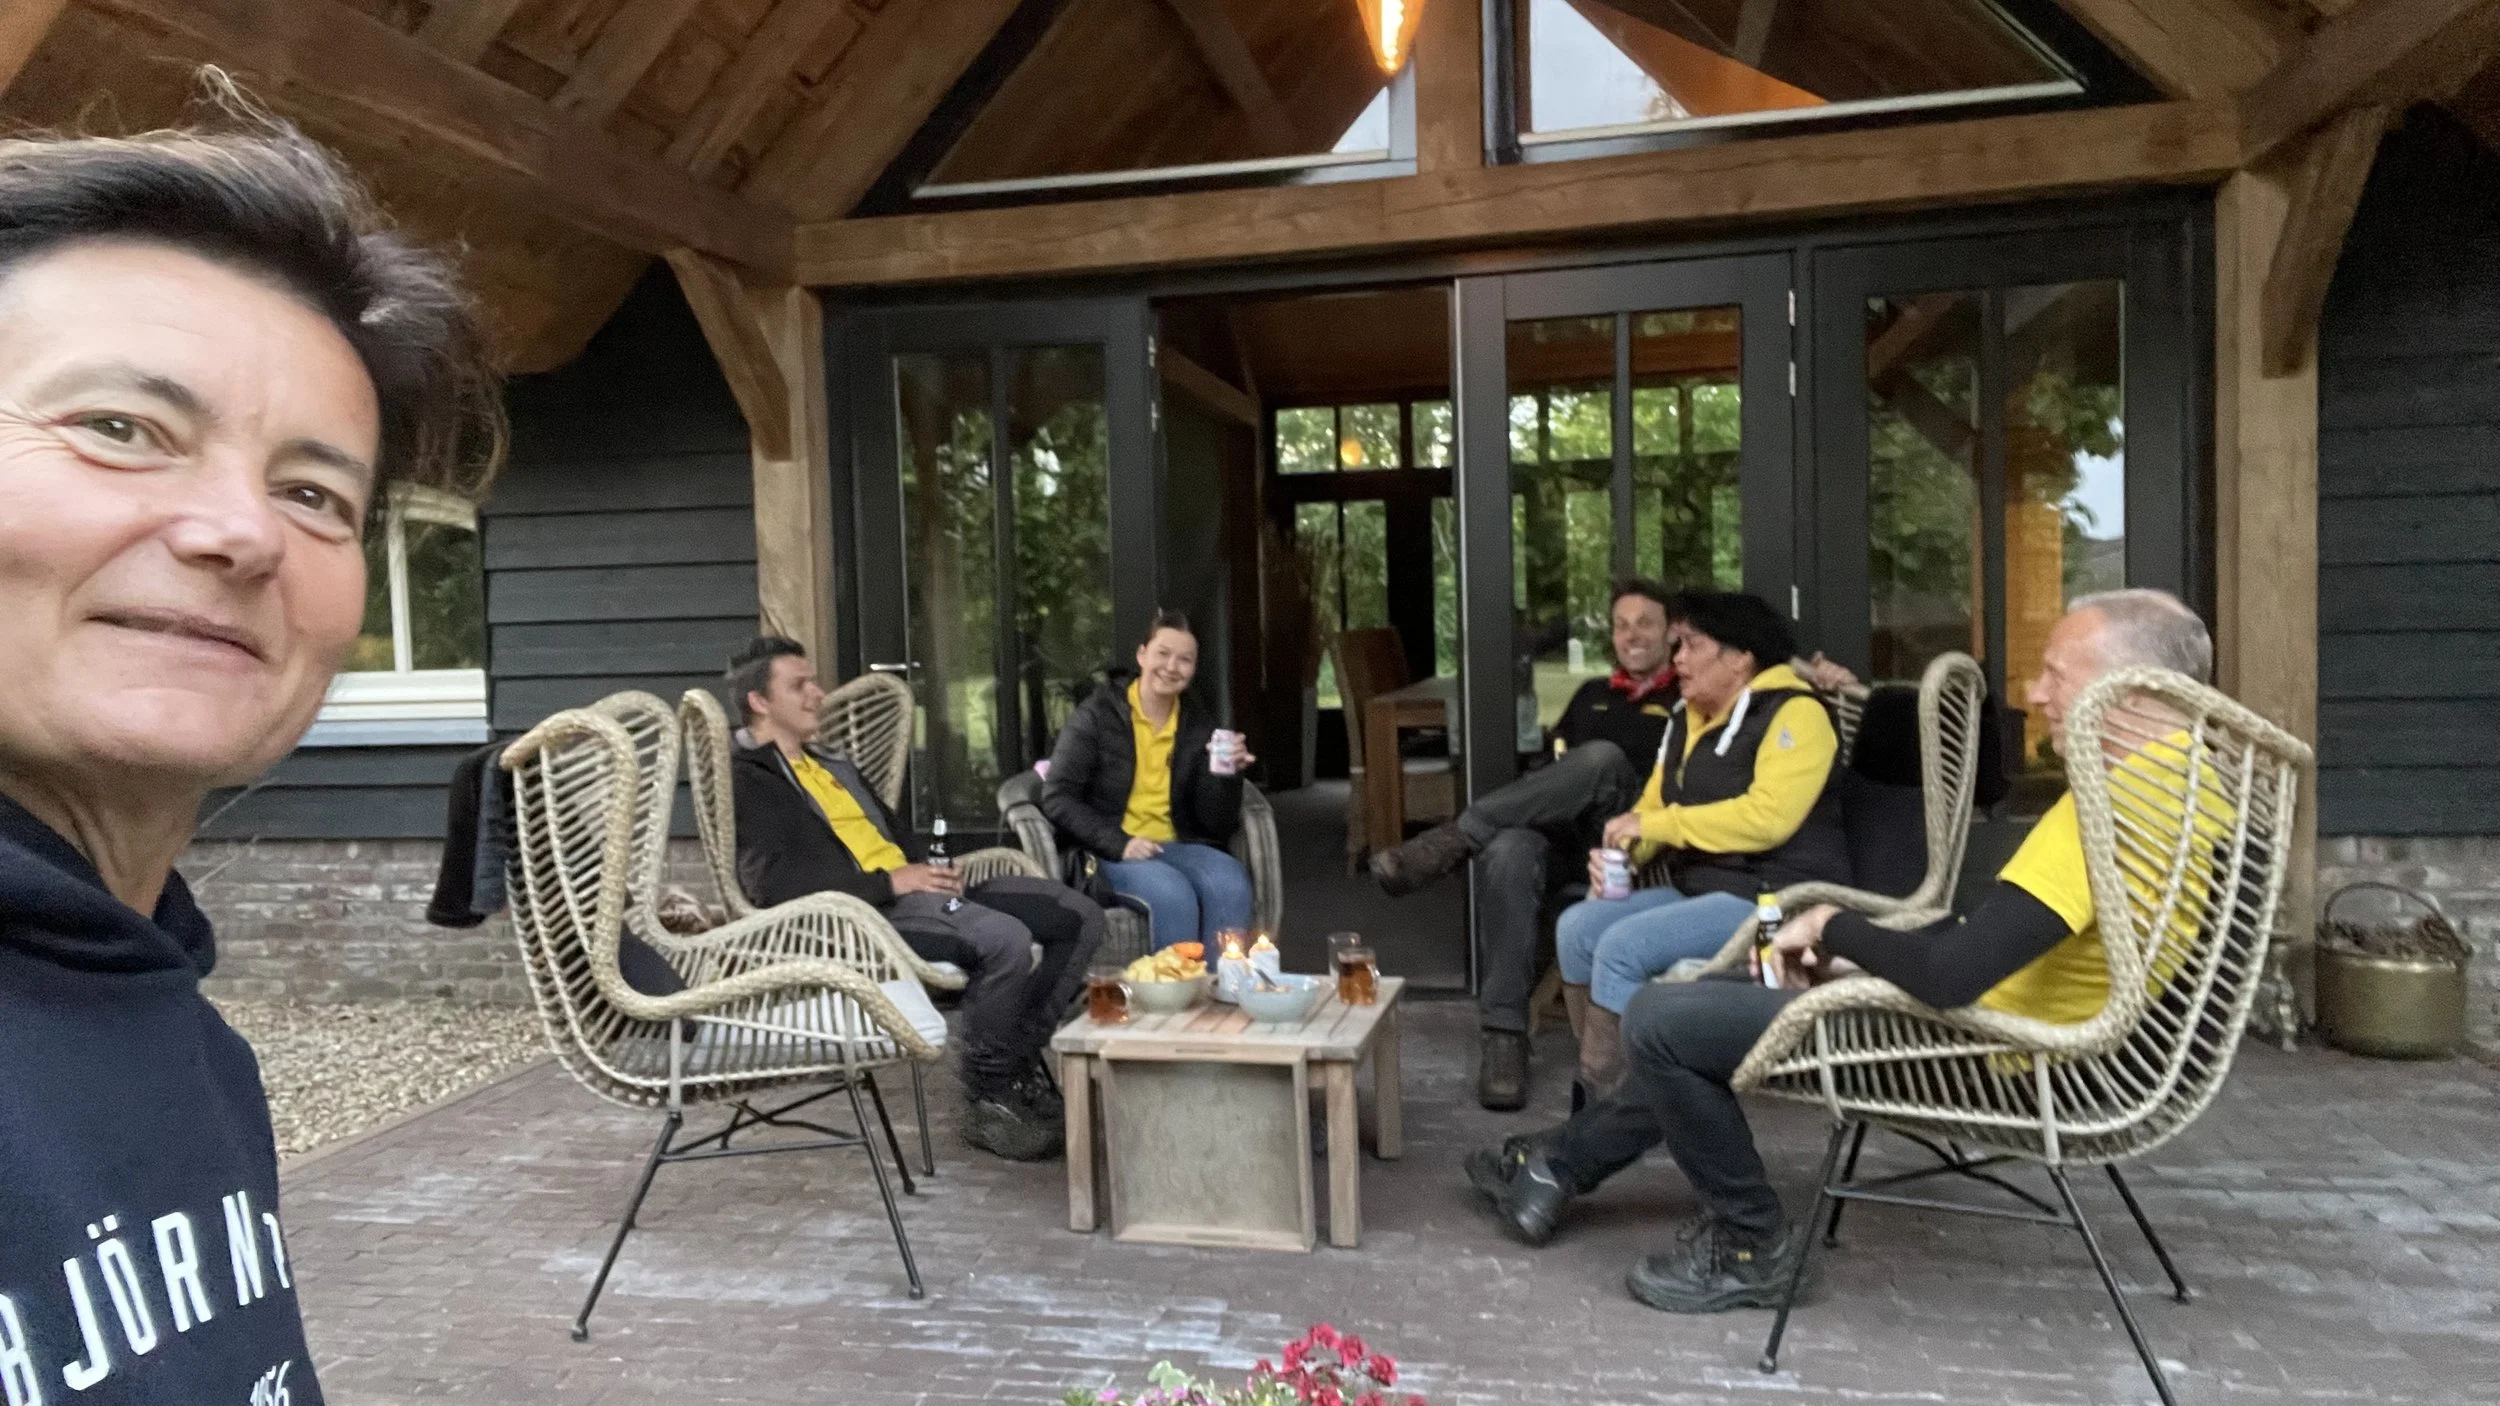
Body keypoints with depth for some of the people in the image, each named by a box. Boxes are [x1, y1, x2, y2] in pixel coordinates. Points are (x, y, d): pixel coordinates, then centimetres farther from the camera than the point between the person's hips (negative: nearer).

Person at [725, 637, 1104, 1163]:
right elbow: (772, 879, -17)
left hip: (912, 890, 9)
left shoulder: (833, 764, 26)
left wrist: (930, 870, 8)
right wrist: (888, 882, -17)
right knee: (1004, 939, -33)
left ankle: (1019, 1059, 6)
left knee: (1080, 917, -2)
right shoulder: (746, 777, -3)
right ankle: (989, 1102, -14)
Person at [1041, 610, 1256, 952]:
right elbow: (1057, 798, -5)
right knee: (1173, 895, -33)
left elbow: (1218, 825, 7)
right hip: (1111, 853, -3)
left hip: (1179, 846, 4)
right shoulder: (1097, 715, 0)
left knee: (1231, 886, -28)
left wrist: (1226, 776, -13)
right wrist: (1118, 843, -17)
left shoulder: (1200, 726, 10)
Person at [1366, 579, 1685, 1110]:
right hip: (1558, 834, 3)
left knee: (1602, 756, -34)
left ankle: (1454, 839, -29)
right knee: (1510, 852, -33)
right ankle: (1502, 1033, -35)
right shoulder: (1592, 695, 31)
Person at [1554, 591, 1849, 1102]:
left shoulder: (1793, 713, -12)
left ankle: (1603, 1099, -13)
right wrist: (1622, 854, -6)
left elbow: (1766, 817, -25)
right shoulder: (1687, 718, 15)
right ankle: (1602, 1082, -1)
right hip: (1697, 888, 9)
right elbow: (1652, 806, 18)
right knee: (1576, 928, -8)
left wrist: (1655, 824, -19)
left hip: (1773, 900, -9)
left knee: (1622, 946, -25)